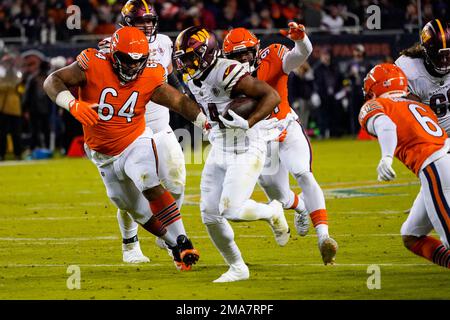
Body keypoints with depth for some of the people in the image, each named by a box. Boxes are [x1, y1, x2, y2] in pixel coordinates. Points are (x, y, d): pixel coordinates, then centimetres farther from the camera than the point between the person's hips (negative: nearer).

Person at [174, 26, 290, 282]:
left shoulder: (227, 72, -23)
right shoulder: (194, 79, 5)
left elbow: (272, 96, -23)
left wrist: (247, 123, -30)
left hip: (246, 150, -8)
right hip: (220, 150, 8)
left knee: (231, 210, -17)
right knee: (210, 215, 1)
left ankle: (272, 212, 15)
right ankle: (238, 268, 18)